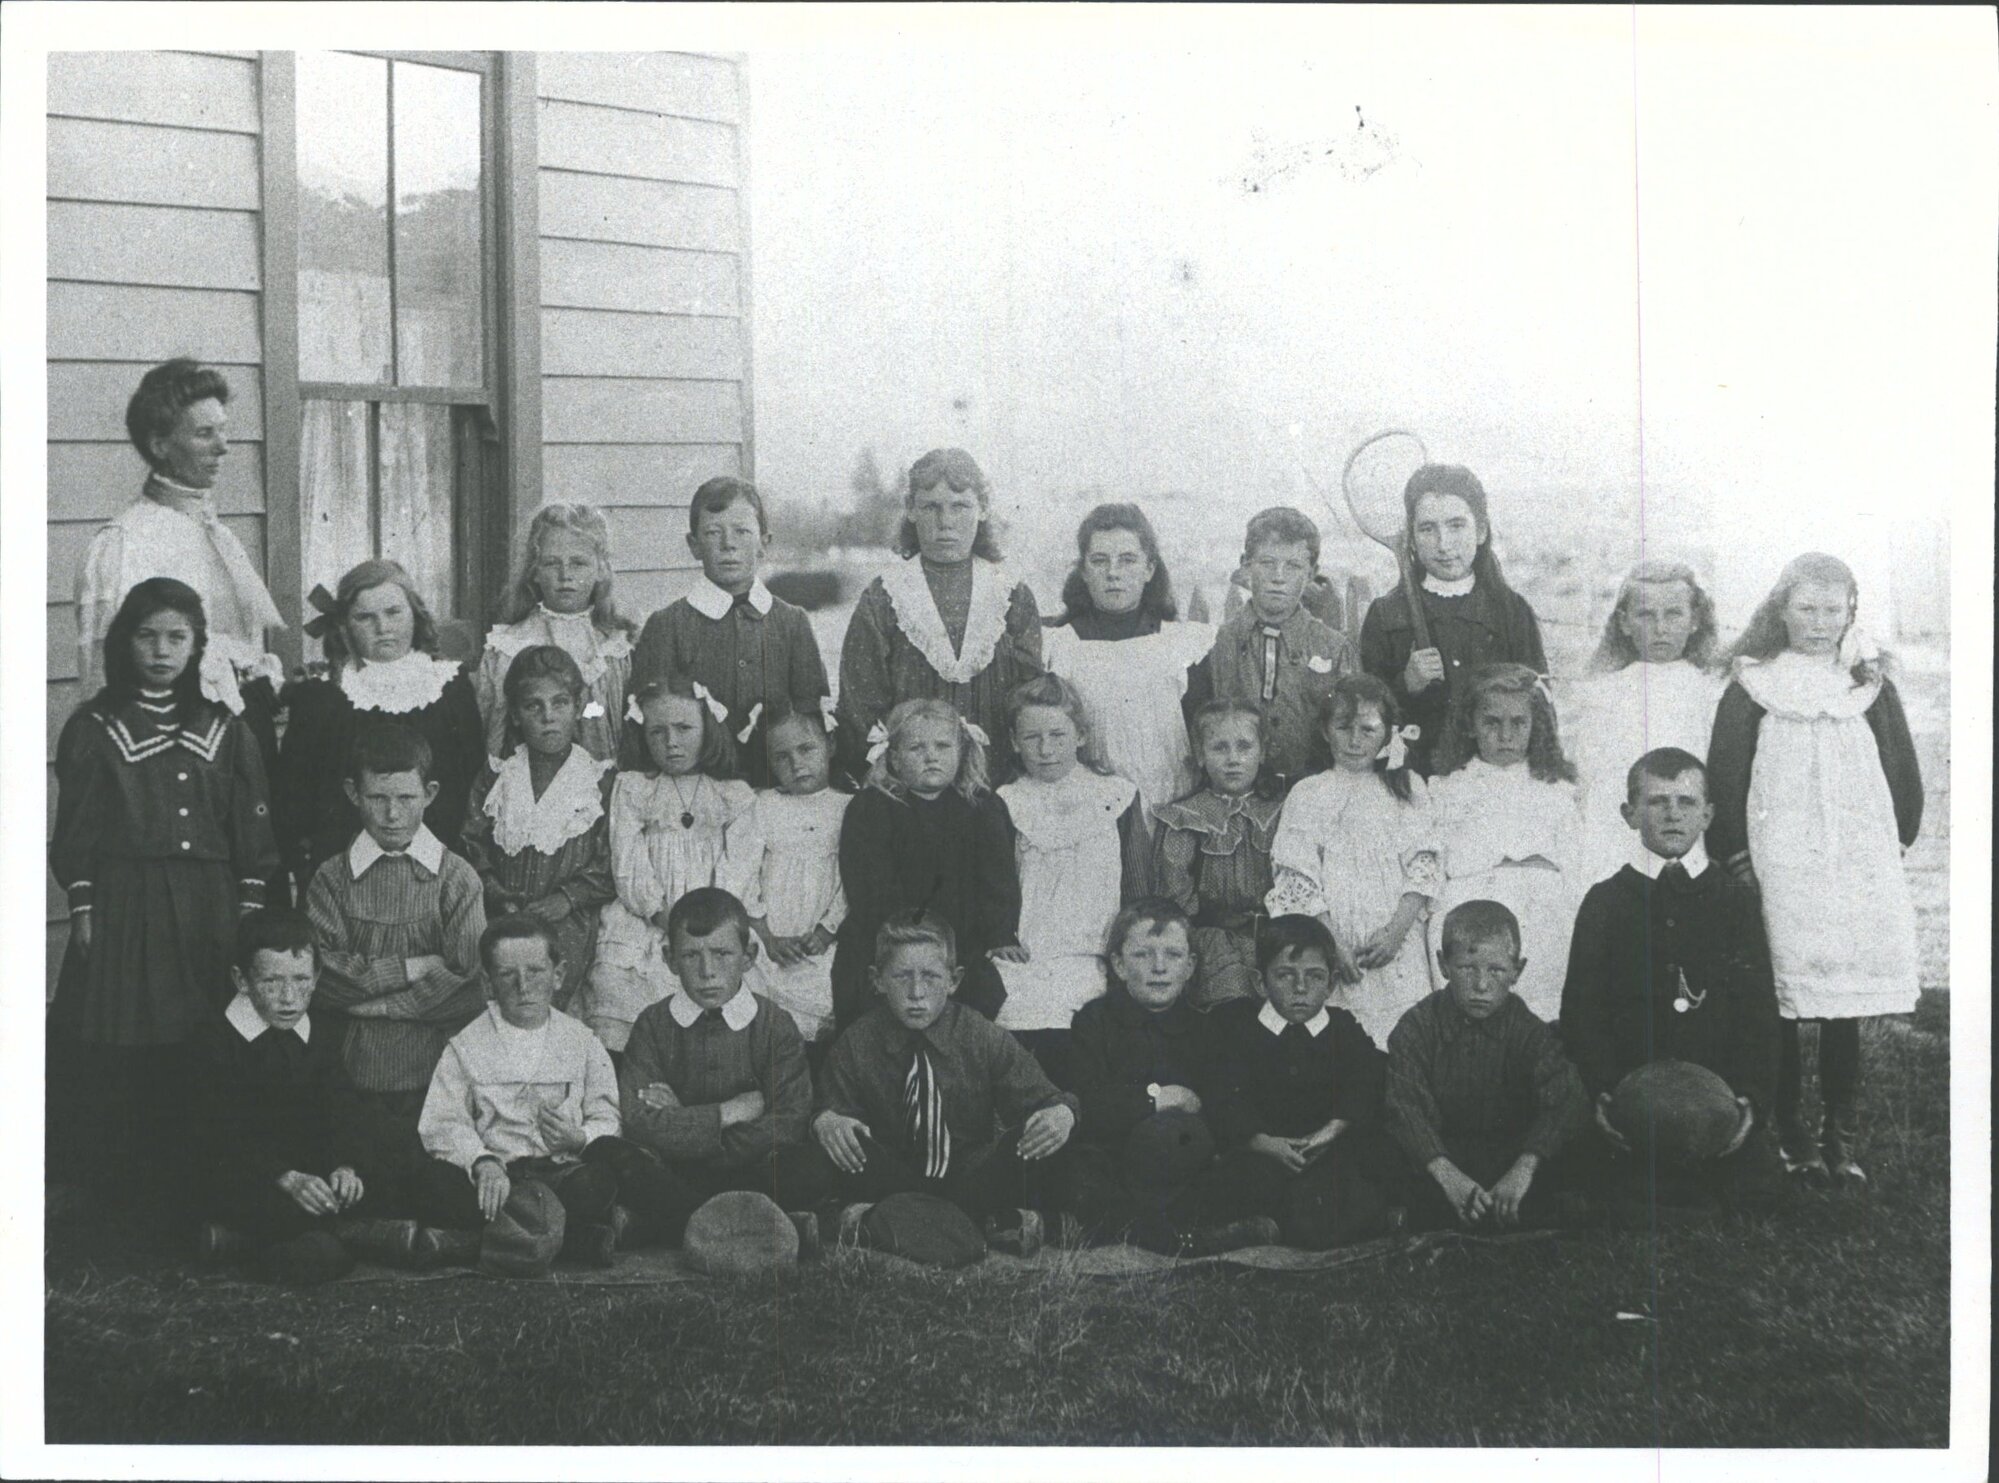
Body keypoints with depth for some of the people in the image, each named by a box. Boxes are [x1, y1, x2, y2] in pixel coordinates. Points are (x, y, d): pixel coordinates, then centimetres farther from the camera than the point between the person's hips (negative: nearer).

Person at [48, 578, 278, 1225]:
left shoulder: (224, 730, 10)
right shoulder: (94, 729, 4)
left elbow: (252, 830, 9)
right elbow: (74, 832, 3)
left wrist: (251, 909, 3)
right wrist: (82, 906, -4)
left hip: (209, 913, 2)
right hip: (123, 912, -1)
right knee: (118, 1058, -4)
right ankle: (122, 1193, 6)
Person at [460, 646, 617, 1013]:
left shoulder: (600, 780, 6)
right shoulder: (495, 777, 14)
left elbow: (610, 864, 1)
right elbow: (472, 844, 9)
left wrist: (567, 898, -11)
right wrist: (498, 895, -7)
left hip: (568, 922, -2)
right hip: (499, 917, 2)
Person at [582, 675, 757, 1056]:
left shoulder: (735, 795, 14)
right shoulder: (630, 788, 15)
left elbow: (737, 869, 3)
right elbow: (628, 866, 5)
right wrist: (663, 914, -11)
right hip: (644, 922, 0)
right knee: (611, 977, -22)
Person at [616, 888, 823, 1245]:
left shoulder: (775, 1025, 3)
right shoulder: (653, 1025, 4)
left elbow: (788, 1128, -9)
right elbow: (638, 1122, -10)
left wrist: (684, 1128, -10)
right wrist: (728, 1113, -11)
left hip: (752, 1175, -1)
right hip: (675, 1180, 1)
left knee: (805, 1172, -31)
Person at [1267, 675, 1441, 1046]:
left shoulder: (1408, 788, 10)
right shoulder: (1308, 796, 4)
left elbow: (1423, 865, 3)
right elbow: (1299, 883, -2)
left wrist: (1397, 929, -10)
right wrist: (1332, 945, -11)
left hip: (1398, 947, 2)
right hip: (1334, 940, -2)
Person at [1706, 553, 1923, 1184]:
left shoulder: (1870, 687, 9)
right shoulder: (1752, 688, 2)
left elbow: (1903, 773, 14)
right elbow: (1723, 777, 2)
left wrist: (1894, 843, 9)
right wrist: (1735, 854, -3)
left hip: (1859, 869, 2)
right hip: (1780, 870, -2)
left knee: (1847, 1009, 0)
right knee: (1781, 1009, -3)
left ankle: (1843, 1136, 7)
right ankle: (1791, 1133, 6)